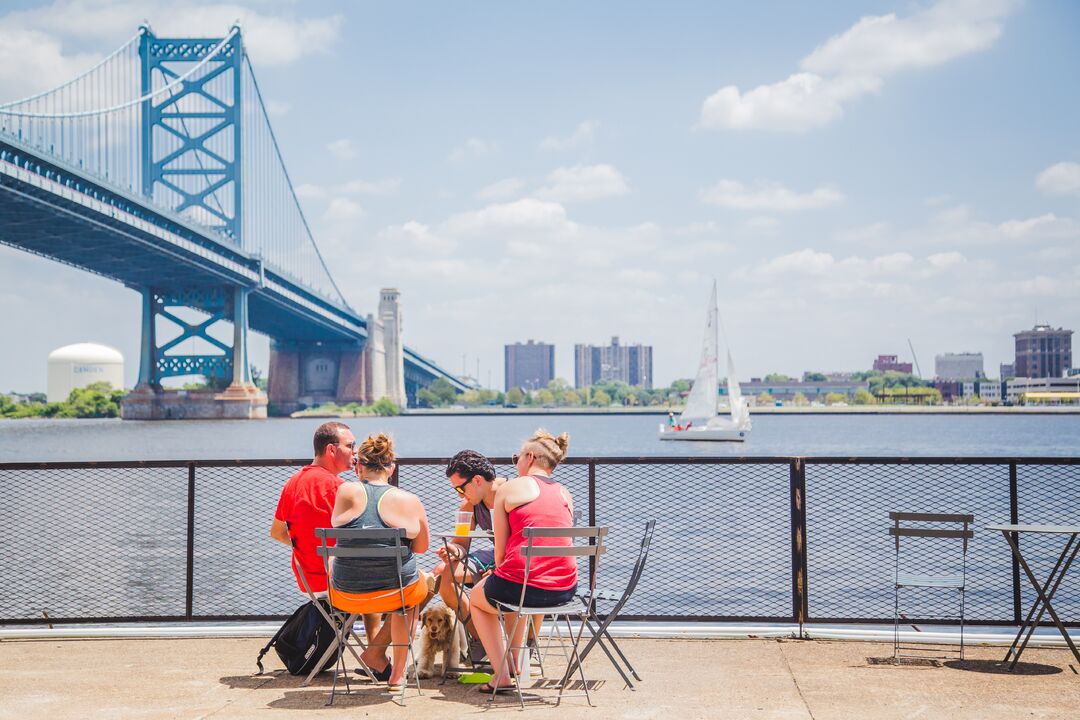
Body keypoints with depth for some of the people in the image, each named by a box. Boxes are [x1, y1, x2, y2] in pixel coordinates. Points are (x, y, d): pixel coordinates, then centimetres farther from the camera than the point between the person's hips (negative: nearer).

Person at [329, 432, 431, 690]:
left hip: (346, 595, 1)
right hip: (396, 592, -1)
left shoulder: (347, 492, -8)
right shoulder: (410, 501, -7)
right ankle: (397, 672, 38)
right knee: (427, 581, 35)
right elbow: (422, 547, 6)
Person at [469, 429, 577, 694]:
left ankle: (502, 674, 17)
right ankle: (515, 660, 43)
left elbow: (500, 551, -2)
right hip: (565, 590, 6)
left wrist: (500, 573, 19)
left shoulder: (509, 489, 0)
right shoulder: (566, 495, 15)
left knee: (477, 597, 29)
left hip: (522, 586, -6)